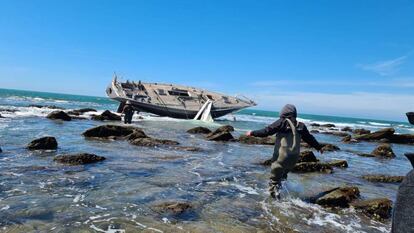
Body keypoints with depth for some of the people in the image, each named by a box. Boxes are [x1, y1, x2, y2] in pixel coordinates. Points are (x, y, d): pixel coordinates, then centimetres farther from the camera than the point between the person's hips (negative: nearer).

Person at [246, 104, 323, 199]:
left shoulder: (282, 122, -6)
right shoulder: (301, 126, 10)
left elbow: (267, 131, -10)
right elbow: (310, 138, 21)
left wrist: (253, 133, 0)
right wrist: (318, 147, 36)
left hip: (281, 157, -5)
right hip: (294, 157, 6)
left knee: (274, 178, 5)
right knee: (283, 174, 26)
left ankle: (274, 193, -3)